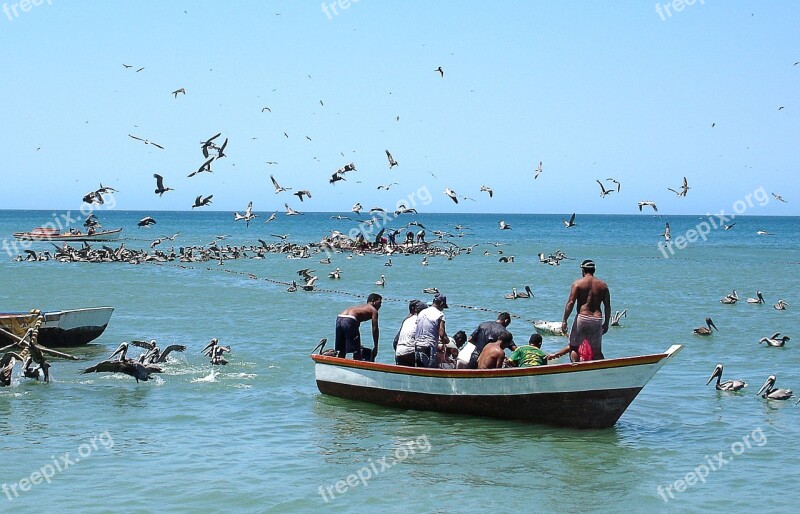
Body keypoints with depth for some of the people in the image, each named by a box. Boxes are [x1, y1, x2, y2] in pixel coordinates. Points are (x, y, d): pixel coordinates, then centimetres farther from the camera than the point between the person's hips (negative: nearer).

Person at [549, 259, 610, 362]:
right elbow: (607, 306, 8)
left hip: (582, 318, -3)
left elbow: (570, 303, -8)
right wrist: (606, 323, 16)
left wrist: (564, 321, -4)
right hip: (597, 319, 3)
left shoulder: (578, 283, -1)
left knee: (573, 347, 8)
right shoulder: (602, 285, 10)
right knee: (597, 351, 11)